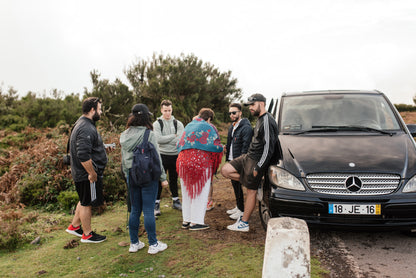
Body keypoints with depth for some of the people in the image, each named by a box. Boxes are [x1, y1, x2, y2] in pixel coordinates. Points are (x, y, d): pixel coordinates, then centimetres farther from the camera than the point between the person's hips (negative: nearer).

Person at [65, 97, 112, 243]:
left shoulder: (82, 124, 12)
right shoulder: (86, 129, -24)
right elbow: (83, 156, -32)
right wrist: (92, 173, -24)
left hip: (81, 173, 11)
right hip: (88, 175, -11)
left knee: (84, 201, 24)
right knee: (86, 203, 4)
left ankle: (74, 226, 38)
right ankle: (87, 234, 19)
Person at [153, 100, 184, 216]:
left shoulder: (178, 123, 5)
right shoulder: (157, 124, 0)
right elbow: (158, 139, -16)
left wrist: (165, 139, -12)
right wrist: (173, 136, -11)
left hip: (175, 155, 2)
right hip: (162, 155, -2)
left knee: (174, 179, 15)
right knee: (159, 180, 0)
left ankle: (175, 201, 28)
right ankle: (156, 204, 10)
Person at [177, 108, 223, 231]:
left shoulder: (188, 126, 15)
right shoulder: (208, 128, -5)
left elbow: (180, 145, 18)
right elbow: (215, 146, -10)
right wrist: (222, 148, 10)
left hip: (184, 161, 7)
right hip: (201, 161, -6)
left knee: (187, 192, 14)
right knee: (200, 192, 2)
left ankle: (186, 220, 22)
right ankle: (196, 222, 5)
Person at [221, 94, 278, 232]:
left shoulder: (267, 121, -17)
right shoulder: (260, 120, 15)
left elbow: (268, 148, -21)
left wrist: (258, 168, -20)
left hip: (256, 160, -10)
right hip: (248, 157, 10)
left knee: (251, 191, -2)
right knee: (225, 170, 4)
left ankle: (244, 223, 9)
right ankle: (255, 183, 9)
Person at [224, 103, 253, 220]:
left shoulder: (246, 128, -15)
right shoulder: (232, 126, 14)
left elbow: (245, 147, -19)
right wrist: (226, 147, 7)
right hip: (232, 160, 9)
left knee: (238, 185, -3)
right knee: (234, 183, 17)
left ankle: (242, 210, 9)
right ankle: (238, 206, 31)